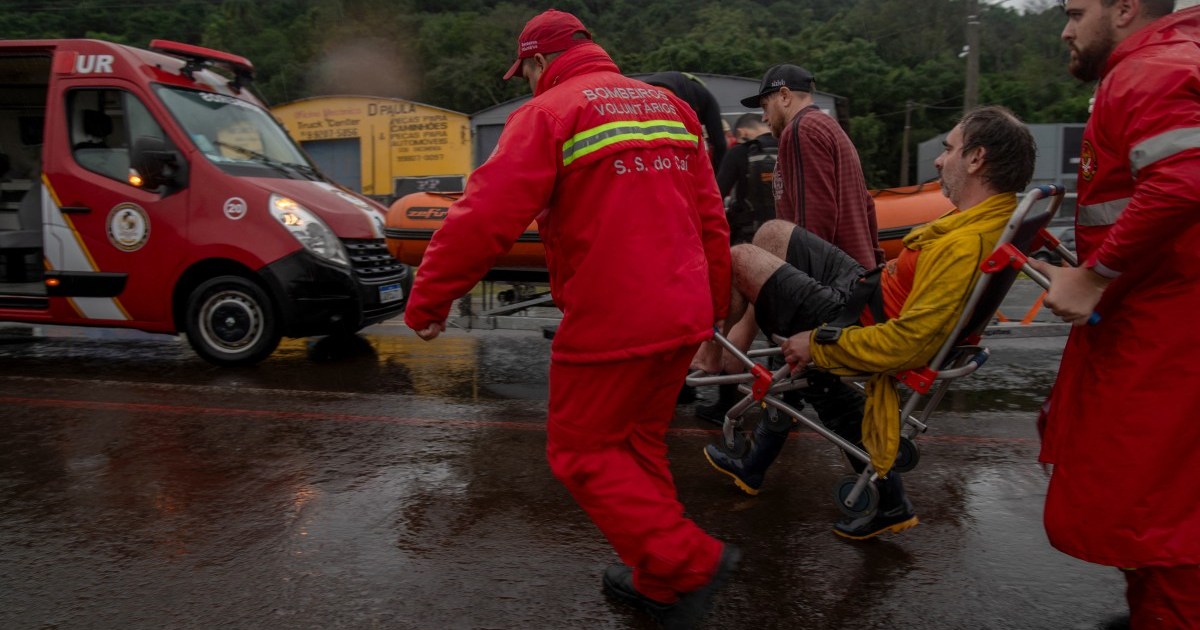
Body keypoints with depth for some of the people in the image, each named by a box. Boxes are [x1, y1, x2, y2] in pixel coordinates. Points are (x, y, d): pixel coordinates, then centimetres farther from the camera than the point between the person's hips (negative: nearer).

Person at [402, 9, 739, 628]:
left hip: (610, 322, -8)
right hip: (682, 316, 8)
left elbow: (486, 218, -16)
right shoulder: (670, 105, 15)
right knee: (640, 443, 21)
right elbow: (710, 217, 14)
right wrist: (714, 305, 22)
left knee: (582, 451, 9)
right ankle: (656, 580, 31)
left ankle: (690, 562, 5)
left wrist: (427, 302, -6)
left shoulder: (549, 113, -7)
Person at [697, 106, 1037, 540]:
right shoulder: (1001, 214, -1)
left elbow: (907, 343, -34)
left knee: (739, 259, -4)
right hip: (874, 290, 10)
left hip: (857, 322, -10)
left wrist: (817, 343, -22)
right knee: (774, 232, 20)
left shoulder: (964, 246, -32)